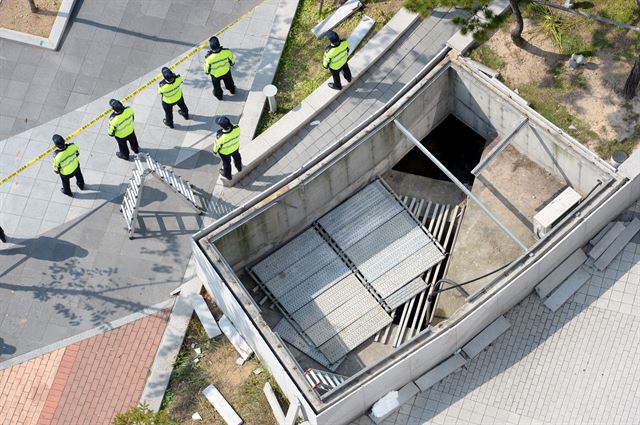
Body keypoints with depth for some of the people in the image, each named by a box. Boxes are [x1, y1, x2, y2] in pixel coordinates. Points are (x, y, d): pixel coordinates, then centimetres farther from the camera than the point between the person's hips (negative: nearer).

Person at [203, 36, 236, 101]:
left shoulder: (209, 57, -40)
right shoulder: (227, 52, -36)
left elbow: (206, 69, -20)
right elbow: (232, 61, -14)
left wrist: (206, 71, 5)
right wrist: (231, 64, 10)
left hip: (215, 75, -1)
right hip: (226, 72, 1)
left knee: (216, 85, 31)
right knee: (228, 81, 35)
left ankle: (219, 95, 59)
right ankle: (232, 90, 64)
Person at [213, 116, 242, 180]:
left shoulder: (221, 137, -43)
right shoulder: (236, 128, -37)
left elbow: (217, 145, -20)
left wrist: (215, 151, -2)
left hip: (225, 151, -3)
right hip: (235, 146, 3)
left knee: (226, 163, 27)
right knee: (236, 157, 35)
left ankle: (227, 175, 56)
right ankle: (239, 167, 65)